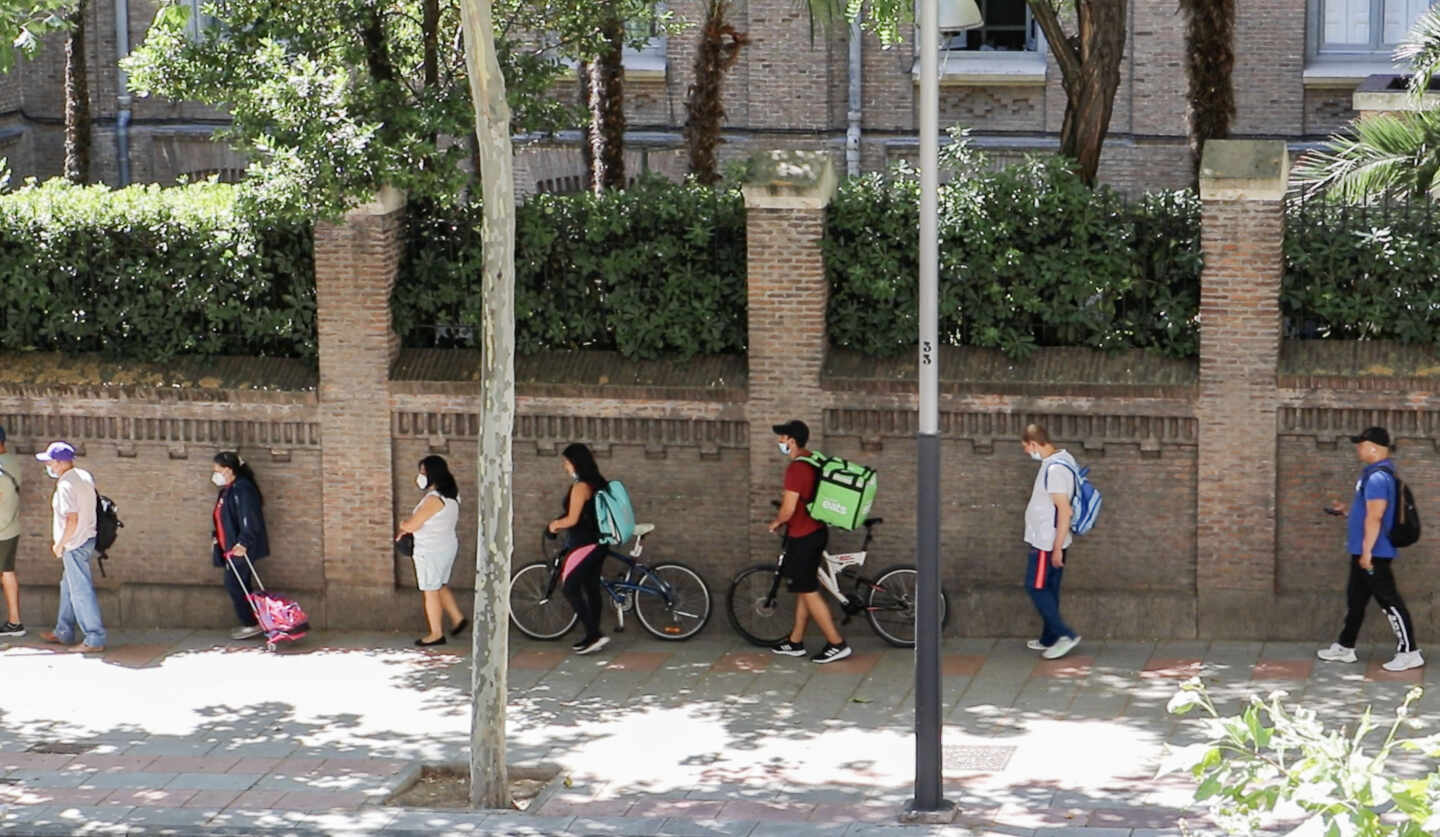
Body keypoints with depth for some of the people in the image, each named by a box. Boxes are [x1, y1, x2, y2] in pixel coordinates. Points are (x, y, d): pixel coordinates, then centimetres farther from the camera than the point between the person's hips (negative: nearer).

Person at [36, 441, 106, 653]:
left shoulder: (66, 485, -21)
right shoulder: (85, 476, 8)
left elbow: (72, 520, -27)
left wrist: (59, 544, -14)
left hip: (75, 545, -10)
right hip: (87, 538, 10)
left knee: (81, 591, -3)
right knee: (68, 587, 21)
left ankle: (95, 640, 1)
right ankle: (64, 633, 32)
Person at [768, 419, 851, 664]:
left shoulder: (796, 468, -22)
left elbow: (788, 510, -24)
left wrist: (776, 522, -5)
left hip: (803, 538, -10)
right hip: (817, 531, 10)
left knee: (808, 591, -2)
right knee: (803, 589, 17)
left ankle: (836, 644, -1)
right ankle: (795, 642, 26)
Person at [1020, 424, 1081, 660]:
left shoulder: (1054, 470, -24)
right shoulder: (1061, 460, 8)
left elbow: (1064, 511, -25)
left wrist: (1057, 549, -22)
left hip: (1046, 543, -10)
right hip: (1046, 541, 10)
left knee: (1036, 587, -4)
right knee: (1048, 590, 16)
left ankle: (1065, 635, -4)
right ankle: (1049, 639, 24)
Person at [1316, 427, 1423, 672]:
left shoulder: (1378, 477, -21)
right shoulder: (1372, 474, 12)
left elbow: (1374, 517, -25)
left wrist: (1367, 551, -25)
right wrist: (1346, 510, 27)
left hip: (1374, 554, -11)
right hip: (1363, 552, 11)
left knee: (1389, 601, -6)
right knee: (1355, 599, 17)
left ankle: (1409, 652, -2)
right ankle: (1345, 648, 27)